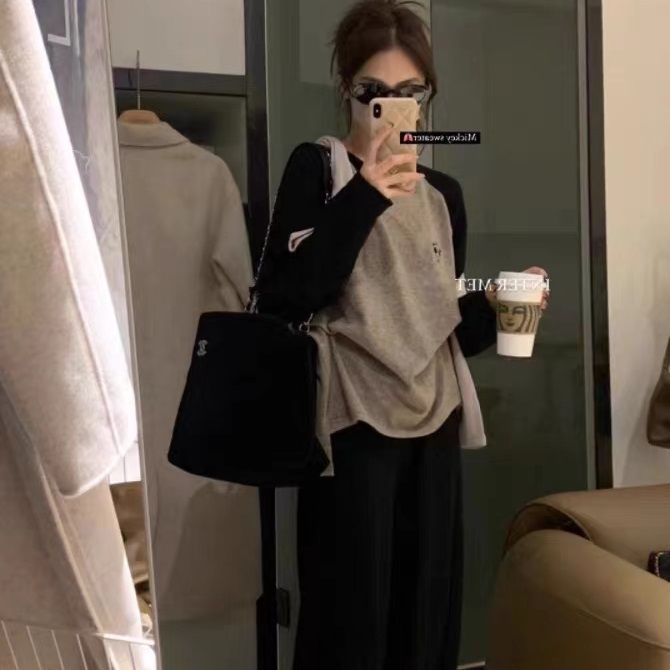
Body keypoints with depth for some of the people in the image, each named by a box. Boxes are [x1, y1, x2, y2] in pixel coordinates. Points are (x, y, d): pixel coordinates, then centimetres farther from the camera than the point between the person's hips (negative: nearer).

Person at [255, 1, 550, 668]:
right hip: (353, 431, -5)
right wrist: (360, 201, -20)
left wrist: (494, 307, -3)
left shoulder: (443, 193, 13)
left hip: (434, 429, 5)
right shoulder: (316, 168, -1)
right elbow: (281, 303, -14)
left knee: (427, 616, 8)